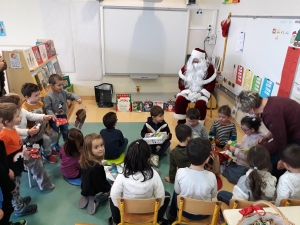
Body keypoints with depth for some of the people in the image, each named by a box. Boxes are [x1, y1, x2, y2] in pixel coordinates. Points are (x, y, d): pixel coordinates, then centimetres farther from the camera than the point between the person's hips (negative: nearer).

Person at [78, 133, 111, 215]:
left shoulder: (85, 160, -14)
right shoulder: (96, 167, -39)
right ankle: (95, 200, 3)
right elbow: (100, 185, -28)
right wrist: (110, 188, -9)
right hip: (95, 192, -7)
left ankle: (87, 198, 14)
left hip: (86, 189, 7)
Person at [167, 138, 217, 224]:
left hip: (184, 211, 0)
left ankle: (172, 217, 45)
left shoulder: (180, 172, -27)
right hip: (203, 214, 1)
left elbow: (177, 191, -8)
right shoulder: (211, 176, -26)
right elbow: (213, 195, -7)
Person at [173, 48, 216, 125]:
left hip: (202, 92, -2)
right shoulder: (186, 67, -4)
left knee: (200, 103, -32)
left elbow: (211, 84, -10)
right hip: (188, 91, 3)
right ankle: (181, 121, -3)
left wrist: (200, 94, -23)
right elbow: (181, 82, -2)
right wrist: (188, 93, -19)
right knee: (180, 99, -24)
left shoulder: (209, 68, -11)